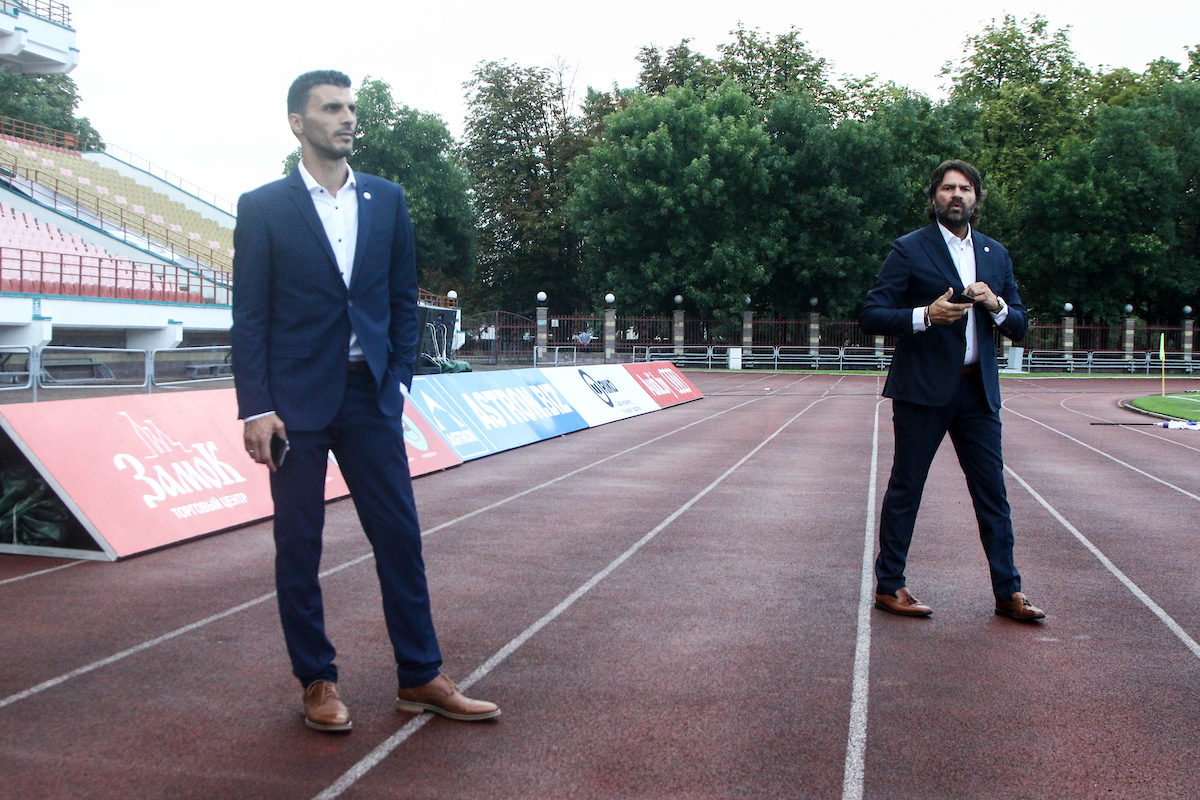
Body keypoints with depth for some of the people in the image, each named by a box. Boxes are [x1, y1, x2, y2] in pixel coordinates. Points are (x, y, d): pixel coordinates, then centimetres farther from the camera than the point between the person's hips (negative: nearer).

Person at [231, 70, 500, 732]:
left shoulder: (386, 200, 9)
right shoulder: (263, 207, -1)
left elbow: (402, 297, 12)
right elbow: (250, 315, -3)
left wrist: (397, 378, 2)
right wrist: (256, 409, -9)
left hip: (369, 397, 3)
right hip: (296, 401, -3)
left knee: (400, 536, 4)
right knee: (298, 546, 5)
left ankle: (419, 677, 15)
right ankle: (317, 682, 19)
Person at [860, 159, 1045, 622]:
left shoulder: (996, 254, 15)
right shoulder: (909, 250, -1)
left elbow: (1019, 327, 15)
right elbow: (871, 316, -6)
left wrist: (996, 305, -6)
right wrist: (925, 315, -20)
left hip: (978, 388, 5)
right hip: (923, 388, -4)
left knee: (992, 492, 5)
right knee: (905, 489, 2)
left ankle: (1007, 592, 13)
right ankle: (888, 587, 12)